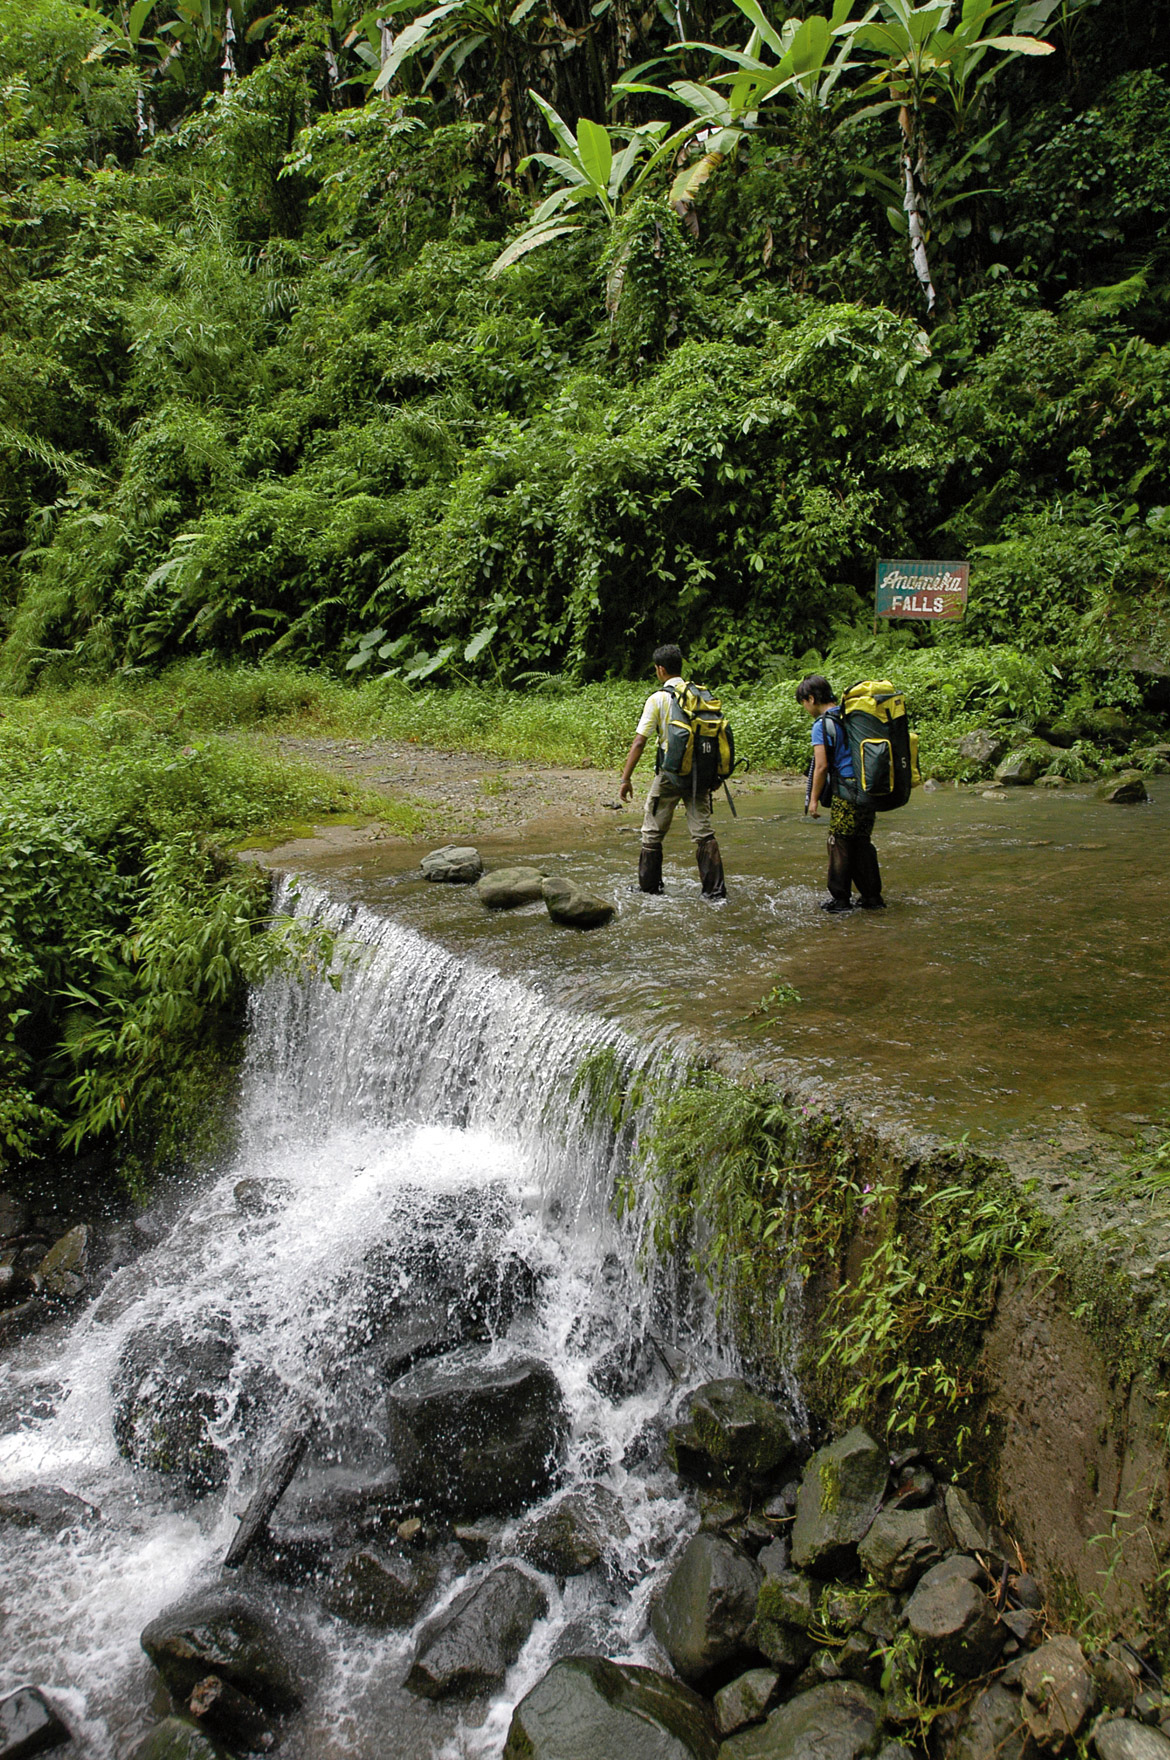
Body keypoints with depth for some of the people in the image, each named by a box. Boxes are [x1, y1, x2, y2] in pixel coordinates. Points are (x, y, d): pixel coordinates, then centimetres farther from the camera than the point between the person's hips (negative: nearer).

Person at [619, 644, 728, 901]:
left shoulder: (658, 699, -8)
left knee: (652, 833, 11)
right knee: (703, 832, 6)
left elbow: (639, 742, -11)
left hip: (670, 774, -4)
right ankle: (715, 892, 2)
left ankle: (649, 888, 19)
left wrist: (626, 778, -7)